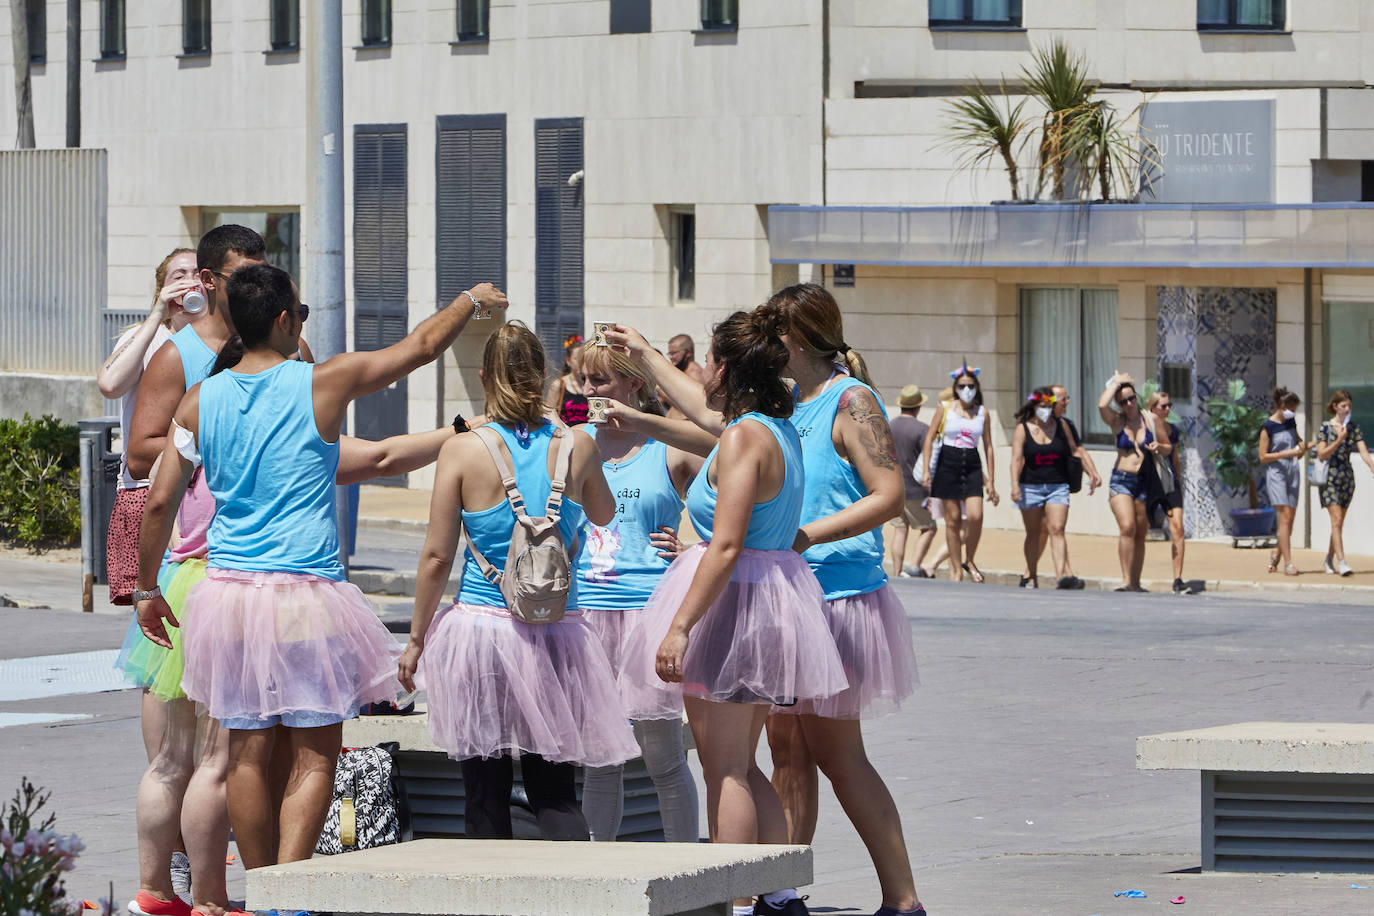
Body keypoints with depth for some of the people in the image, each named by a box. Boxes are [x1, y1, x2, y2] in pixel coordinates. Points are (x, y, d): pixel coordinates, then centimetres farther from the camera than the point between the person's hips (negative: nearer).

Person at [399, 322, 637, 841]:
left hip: (481, 624, -2)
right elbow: (603, 515, 21)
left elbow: (437, 557, -4)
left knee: (485, 795, 6)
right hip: (556, 633, 2)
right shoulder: (577, 447, 0)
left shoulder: (463, 451, -7)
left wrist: (416, 638, 7)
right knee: (554, 792, 6)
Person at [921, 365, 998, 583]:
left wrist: (990, 480, 7)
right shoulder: (945, 409, 2)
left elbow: (988, 446, 10)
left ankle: (969, 561, 7)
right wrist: (927, 470, -6)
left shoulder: (982, 412, 8)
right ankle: (956, 569, 7)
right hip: (948, 464, -1)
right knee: (953, 519, -1)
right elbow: (929, 439, 3)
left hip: (972, 466, 1)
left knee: (975, 516, -15)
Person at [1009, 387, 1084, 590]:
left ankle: (1062, 576, -23)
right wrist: (1015, 484, -22)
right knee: (1033, 533, 8)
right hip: (1031, 487, 0)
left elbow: (1074, 450, 17)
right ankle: (1031, 577, 19)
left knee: (1057, 529, -13)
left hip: (1057, 487, 0)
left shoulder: (1061, 425, 7)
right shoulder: (1023, 429, 0)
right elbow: (1017, 459, -8)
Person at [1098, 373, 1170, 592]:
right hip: (1121, 481, -2)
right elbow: (1102, 405, -20)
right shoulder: (1117, 422, 1)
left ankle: (1136, 582, 11)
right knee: (1127, 527, -19)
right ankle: (1126, 580, -22)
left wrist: (1158, 447, -11)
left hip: (1145, 482, 2)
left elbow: (1167, 448, 13)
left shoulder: (1150, 419, 5)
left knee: (1140, 534, 4)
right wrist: (1116, 382, -6)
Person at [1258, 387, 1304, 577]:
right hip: (1275, 473, -7)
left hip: (1292, 471, 7)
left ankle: (1277, 554, 29)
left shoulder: (1291, 421, 11)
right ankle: (1288, 564, -16)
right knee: (1285, 516, -15)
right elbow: (1263, 457, -11)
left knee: (1290, 518, 7)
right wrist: (1286, 453, -18)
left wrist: (1302, 446, 8)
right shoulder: (1267, 427, -9)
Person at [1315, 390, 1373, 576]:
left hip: (1347, 477, 4)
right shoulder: (1325, 427, -5)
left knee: (1339, 522, 10)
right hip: (1329, 478, -4)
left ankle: (1329, 560, 25)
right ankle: (1341, 561, -20)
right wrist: (1339, 440, -21)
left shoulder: (1353, 427, 4)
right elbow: (1322, 454, -11)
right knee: (1337, 520, -15)